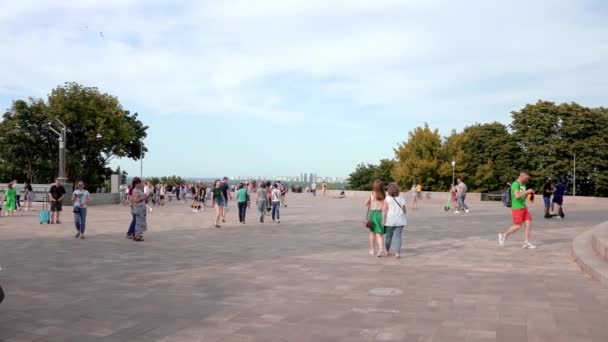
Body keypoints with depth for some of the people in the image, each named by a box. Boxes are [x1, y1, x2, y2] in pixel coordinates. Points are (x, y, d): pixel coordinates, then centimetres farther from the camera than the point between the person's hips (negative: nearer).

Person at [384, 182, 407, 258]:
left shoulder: (387, 199, -7)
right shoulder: (401, 199, 1)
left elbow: (384, 210, -11)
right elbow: (405, 210, 3)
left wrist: (383, 220, -6)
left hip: (390, 221, -1)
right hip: (399, 221, 1)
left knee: (389, 236, 14)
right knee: (398, 236, 0)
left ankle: (387, 251, 29)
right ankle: (397, 253, -8)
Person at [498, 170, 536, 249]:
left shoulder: (523, 184, 14)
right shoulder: (515, 184, -15)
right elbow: (517, 196, -28)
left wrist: (529, 193, 5)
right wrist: (527, 191, -21)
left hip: (524, 207, 9)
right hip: (517, 208, -8)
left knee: (528, 224, 0)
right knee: (517, 226, -5)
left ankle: (527, 243, 4)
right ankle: (503, 235, 14)